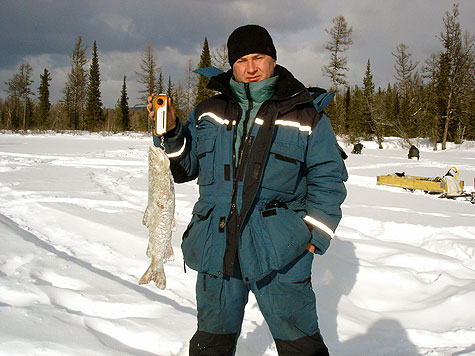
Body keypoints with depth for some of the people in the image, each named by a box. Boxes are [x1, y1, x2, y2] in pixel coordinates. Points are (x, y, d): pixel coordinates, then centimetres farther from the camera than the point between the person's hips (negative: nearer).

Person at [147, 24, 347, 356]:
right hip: (216, 250, 3)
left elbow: (329, 179, 2)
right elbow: (184, 166, 14)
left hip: (280, 255, -3)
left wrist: (313, 233, -7)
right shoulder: (207, 114, 10)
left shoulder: (307, 118, 2)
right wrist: (170, 132, -4)